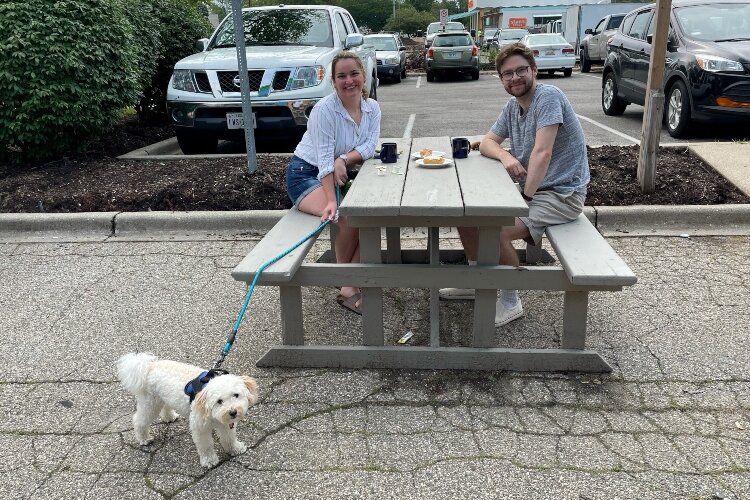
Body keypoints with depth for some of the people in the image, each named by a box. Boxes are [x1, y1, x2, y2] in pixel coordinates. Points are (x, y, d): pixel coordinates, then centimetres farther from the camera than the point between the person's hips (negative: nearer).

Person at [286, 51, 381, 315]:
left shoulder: (372, 107, -1)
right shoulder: (324, 109, -20)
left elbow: (369, 147, -8)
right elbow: (325, 161, -26)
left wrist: (344, 159, -27)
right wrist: (332, 201, -35)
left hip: (343, 175, 7)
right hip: (306, 173, -6)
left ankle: (350, 288, -10)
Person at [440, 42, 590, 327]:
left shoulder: (548, 97, -18)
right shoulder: (513, 106, 9)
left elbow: (542, 153, -25)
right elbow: (487, 142, 10)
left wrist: (526, 198, -22)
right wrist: (505, 156, -13)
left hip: (562, 194, -9)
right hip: (528, 188, 9)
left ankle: (510, 303, -7)